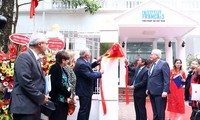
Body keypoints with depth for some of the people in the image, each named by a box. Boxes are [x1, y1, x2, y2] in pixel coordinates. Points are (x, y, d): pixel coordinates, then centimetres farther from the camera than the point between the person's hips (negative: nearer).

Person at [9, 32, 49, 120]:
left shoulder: (35, 58, 15)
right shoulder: (24, 57, -14)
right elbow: (25, 82, -23)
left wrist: (43, 96, 5)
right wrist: (41, 98, -16)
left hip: (35, 105, 9)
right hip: (25, 106, -9)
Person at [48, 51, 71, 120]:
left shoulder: (62, 69, 14)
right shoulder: (55, 68, -13)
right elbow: (57, 85, -20)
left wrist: (68, 94, -1)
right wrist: (69, 94, -12)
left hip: (63, 100, 9)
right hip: (57, 100, -9)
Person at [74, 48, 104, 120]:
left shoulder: (80, 60, 5)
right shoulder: (81, 64, -27)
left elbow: (88, 67, 21)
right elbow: (90, 76, -29)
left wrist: (96, 62, 9)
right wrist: (100, 73, -15)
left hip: (84, 89, 11)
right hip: (84, 90, -11)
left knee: (86, 108, 22)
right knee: (84, 109, 1)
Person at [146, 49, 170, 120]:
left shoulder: (163, 64, -7)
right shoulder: (152, 65, 17)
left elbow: (166, 79, -14)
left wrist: (165, 91, -21)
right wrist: (148, 89, 13)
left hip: (159, 92, -8)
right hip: (152, 92, 8)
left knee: (160, 113, 0)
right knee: (155, 113, 15)